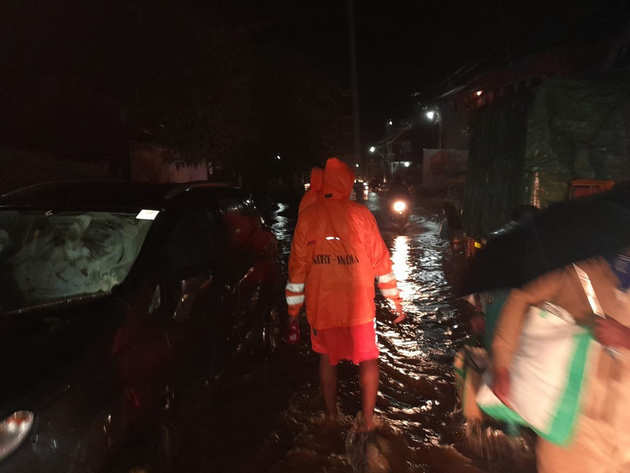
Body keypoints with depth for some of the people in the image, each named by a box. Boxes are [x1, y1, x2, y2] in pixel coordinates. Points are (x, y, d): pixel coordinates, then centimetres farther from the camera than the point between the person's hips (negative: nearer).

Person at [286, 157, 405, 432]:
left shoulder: (307, 216, -2)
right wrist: (395, 301, 6)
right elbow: (380, 260, -3)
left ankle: (331, 414, 33)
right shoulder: (360, 214, -7)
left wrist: (293, 311, 8)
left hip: (321, 306, 2)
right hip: (359, 305, -2)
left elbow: (297, 267, 0)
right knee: (368, 360, 16)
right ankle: (368, 420, 18)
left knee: (327, 357, 22)